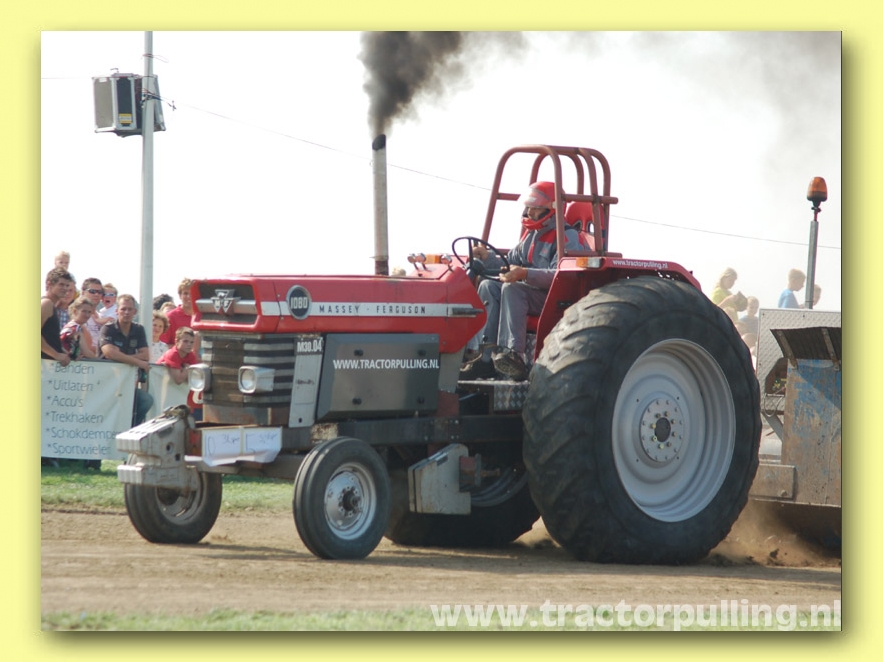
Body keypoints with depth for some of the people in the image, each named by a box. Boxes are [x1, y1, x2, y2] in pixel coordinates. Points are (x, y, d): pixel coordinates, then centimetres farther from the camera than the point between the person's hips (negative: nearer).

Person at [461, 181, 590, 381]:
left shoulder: (568, 238, -10)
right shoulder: (531, 236, 19)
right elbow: (511, 264, 19)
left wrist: (525, 274, -36)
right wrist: (489, 257, -1)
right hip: (534, 293, 9)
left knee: (512, 289, -30)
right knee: (489, 286, -11)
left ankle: (513, 355, -43)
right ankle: (485, 356, -24)